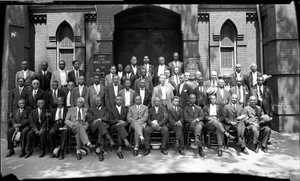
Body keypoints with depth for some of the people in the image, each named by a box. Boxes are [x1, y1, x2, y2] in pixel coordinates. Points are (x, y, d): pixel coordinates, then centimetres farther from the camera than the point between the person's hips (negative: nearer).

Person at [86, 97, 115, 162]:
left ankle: (101, 152, -47)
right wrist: (96, 121, -9)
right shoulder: (91, 109, 27)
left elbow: (107, 118, 6)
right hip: (93, 126, 0)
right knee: (99, 123, -37)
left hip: (104, 125, 0)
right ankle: (110, 140, -53)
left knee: (101, 131, -38)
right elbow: (88, 118, 8)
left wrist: (99, 119, -13)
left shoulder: (106, 109, 26)